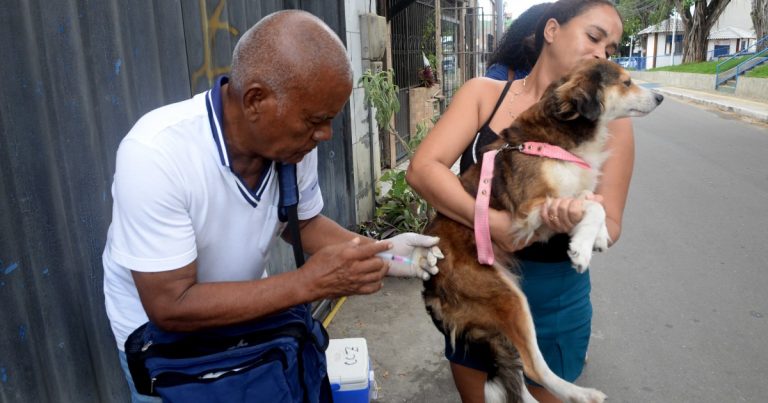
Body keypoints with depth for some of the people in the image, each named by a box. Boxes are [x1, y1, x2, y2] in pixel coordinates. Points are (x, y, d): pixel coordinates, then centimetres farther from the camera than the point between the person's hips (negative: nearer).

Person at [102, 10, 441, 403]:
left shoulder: (294, 140, -19)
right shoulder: (155, 154, -34)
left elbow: (301, 221, -2)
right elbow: (171, 307, -31)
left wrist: (379, 253, -19)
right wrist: (308, 283, -36)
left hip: (246, 310, 4)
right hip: (159, 332, -4)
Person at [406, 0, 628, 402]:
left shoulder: (608, 122, -6)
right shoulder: (484, 93, -5)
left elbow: (610, 226, -5)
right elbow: (422, 169, -17)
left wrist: (583, 221, -29)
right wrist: (495, 222, -28)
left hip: (552, 297, -1)